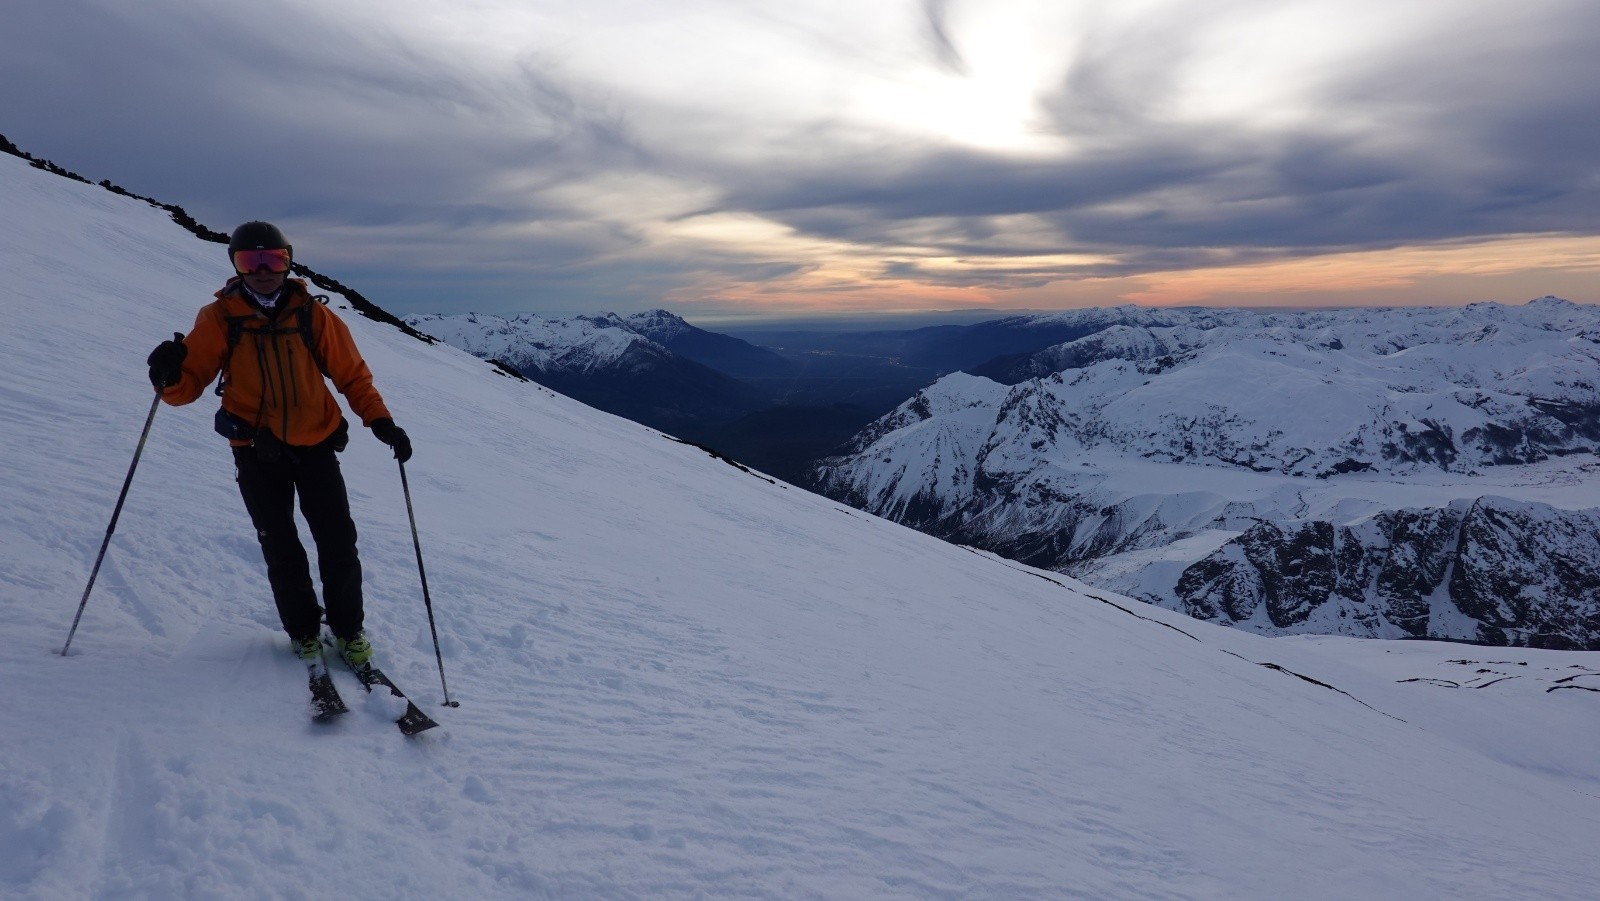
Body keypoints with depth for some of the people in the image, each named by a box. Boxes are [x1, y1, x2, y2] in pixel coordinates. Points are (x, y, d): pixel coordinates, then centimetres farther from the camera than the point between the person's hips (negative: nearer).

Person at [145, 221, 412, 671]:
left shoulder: (312, 314, -2)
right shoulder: (219, 317, -3)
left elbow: (351, 373, 2)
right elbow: (192, 381, -5)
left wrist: (379, 419, -9)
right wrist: (170, 378, -28)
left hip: (315, 443, 0)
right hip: (257, 450, 0)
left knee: (338, 542, 0)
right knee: (280, 549, 5)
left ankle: (348, 630, 17)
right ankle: (303, 632, 24)